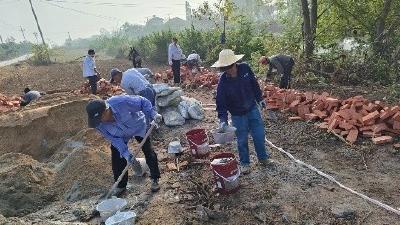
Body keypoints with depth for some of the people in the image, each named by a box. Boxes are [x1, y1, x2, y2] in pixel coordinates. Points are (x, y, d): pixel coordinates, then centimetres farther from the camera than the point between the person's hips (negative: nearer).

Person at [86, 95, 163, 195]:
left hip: (138, 127, -2)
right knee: (117, 160, -1)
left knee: (149, 152, 2)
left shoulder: (122, 102, -43)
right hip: (120, 136, 2)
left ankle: (155, 179, 24)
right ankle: (121, 186, 22)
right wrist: (127, 154, -29)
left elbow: (142, 102, -27)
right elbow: (114, 139, -22)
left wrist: (153, 114, -35)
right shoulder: (99, 124, -29)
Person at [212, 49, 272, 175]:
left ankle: (263, 158, 33)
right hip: (238, 115, -3)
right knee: (242, 140, 8)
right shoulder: (223, 82, -23)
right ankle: (244, 163, 29)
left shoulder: (245, 68, -15)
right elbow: (221, 103, -17)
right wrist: (223, 120, -25)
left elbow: (254, 84, 3)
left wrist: (260, 99, 10)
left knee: (259, 135, 10)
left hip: (253, 108, 3)